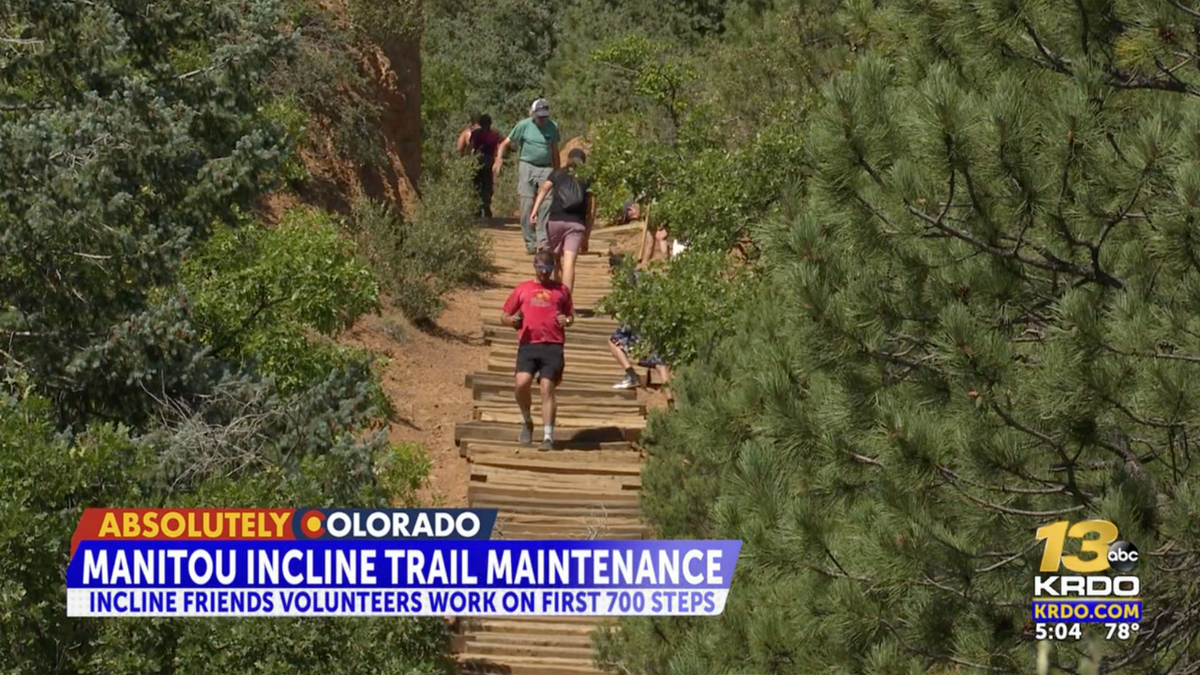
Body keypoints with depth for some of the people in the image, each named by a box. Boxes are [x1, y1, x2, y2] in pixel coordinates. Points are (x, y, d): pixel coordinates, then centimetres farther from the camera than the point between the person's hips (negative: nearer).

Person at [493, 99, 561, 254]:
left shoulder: (553, 127, 6)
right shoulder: (524, 125, -2)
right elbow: (505, 143, 2)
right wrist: (499, 159, -15)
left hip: (545, 168, 1)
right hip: (527, 167, -1)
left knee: (546, 204, -13)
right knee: (527, 205, -3)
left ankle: (543, 240, -11)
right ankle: (530, 242, 5)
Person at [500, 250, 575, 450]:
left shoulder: (561, 290, 18)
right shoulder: (522, 290, 17)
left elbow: (571, 315, 25)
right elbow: (503, 315, 20)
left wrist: (567, 320, 1)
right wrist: (511, 320, -3)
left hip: (553, 345, 0)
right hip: (528, 344, 0)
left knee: (547, 388, -10)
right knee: (522, 383, -20)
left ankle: (548, 437, -9)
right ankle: (527, 422, 7)